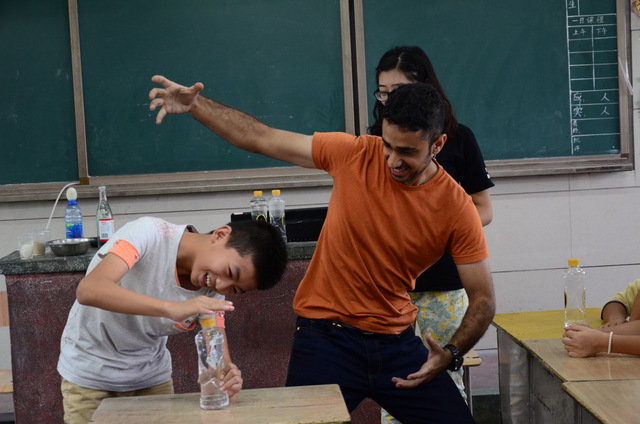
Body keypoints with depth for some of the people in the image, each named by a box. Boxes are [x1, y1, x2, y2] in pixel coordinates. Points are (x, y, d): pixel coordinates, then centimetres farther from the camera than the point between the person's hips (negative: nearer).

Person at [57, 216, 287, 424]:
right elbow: (88, 290, -43)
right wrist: (173, 308, -51)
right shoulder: (149, 233, -29)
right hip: (90, 373, -4)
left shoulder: (214, 290, -12)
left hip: (151, 375, 4)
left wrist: (227, 374, -38)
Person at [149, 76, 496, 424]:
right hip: (326, 336, -1)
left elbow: (483, 299, -3)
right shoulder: (354, 154, -8)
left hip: (395, 341, 2)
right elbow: (261, 138, -3)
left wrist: (451, 354, -19)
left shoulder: (457, 208, -8)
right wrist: (194, 105, -10)